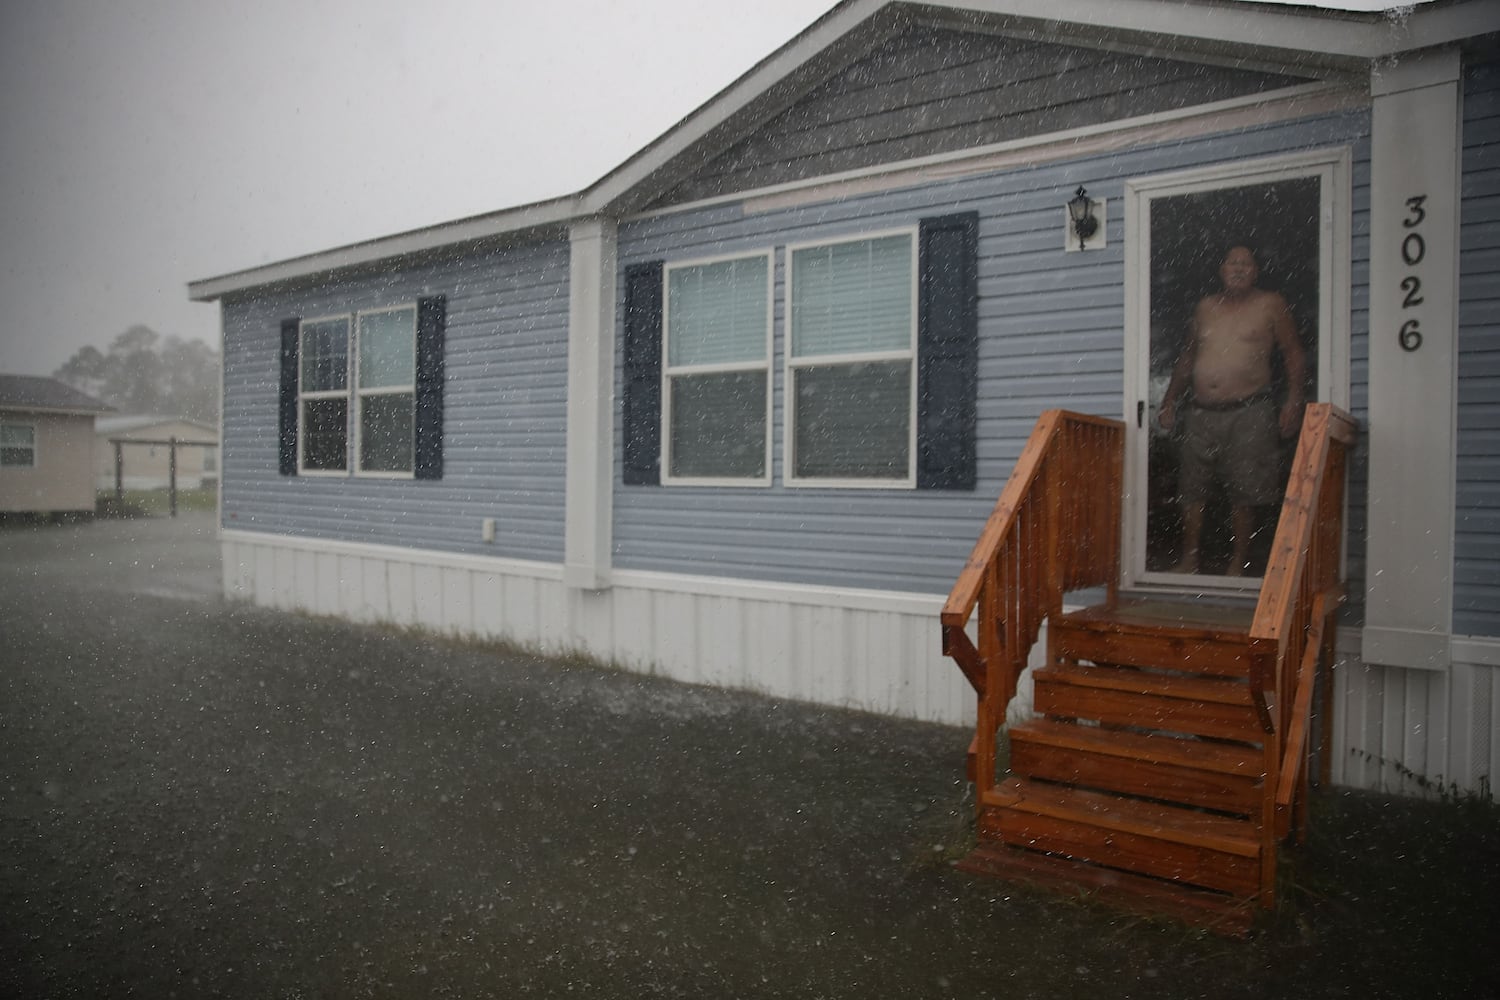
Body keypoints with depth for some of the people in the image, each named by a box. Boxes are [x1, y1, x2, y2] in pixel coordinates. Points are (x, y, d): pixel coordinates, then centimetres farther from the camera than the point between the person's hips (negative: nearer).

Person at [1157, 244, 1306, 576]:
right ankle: (1189, 560, 13)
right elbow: (1187, 357, 22)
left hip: (1248, 412, -3)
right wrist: (1170, 400, 18)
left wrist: (1293, 400, -7)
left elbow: (1294, 354, 4)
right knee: (1192, 489, 4)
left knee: (1242, 495, -2)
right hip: (1200, 412, 4)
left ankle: (1238, 564, 8)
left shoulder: (1270, 305, 5)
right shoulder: (1206, 307, 15)